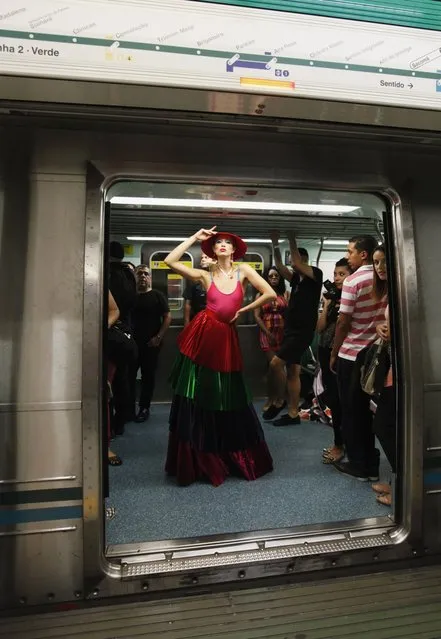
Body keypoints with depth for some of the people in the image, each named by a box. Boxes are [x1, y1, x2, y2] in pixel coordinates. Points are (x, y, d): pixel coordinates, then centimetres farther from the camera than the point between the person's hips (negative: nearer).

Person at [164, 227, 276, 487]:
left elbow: (271, 294, -3)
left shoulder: (244, 270, 4)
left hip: (227, 339, 1)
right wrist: (195, 238, 0)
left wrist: (243, 310, 0)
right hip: (202, 336, 0)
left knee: (229, 400, 11)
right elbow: (170, 261, -5)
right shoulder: (205, 275, 4)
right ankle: (197, 462, 21)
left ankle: (238, 458, 31)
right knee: (198, 399, 4)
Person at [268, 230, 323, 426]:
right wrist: (275, 243, 2)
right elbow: (279, 266, 9)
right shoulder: (296, 279, 15)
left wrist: (291, 238, -12)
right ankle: (293, 414, 13)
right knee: (292, 372, 8)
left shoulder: (316, 274, -5)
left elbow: (297, 261, -19)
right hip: (291, 331, 8)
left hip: (303, 332, -8)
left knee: (275, 363, -14)